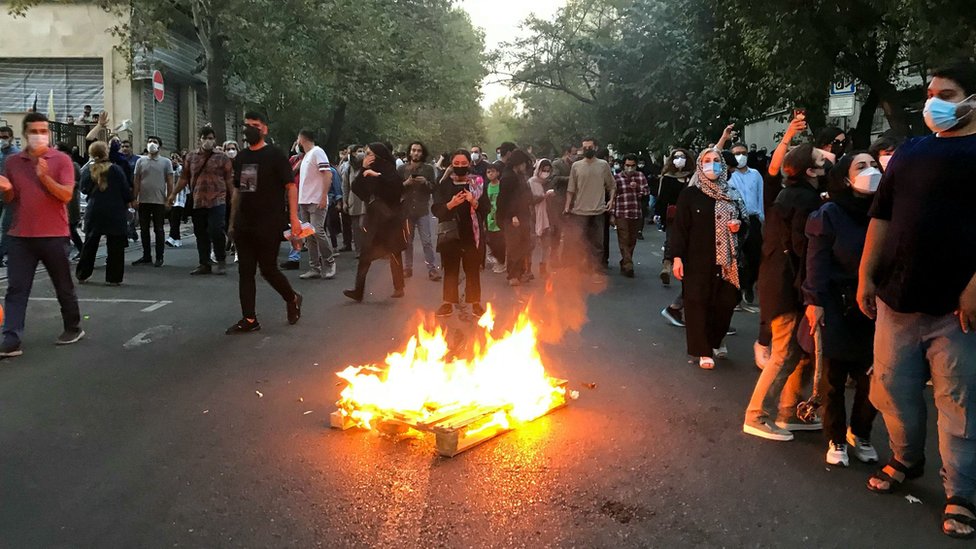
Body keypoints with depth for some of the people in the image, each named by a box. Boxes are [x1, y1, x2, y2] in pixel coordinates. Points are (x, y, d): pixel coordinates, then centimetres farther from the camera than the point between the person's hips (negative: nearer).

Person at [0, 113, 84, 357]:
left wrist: (45, 177, -25)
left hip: (53, 235, -3)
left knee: (63, 286, 11)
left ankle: (73, 328, 29)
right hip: (20, 236, 3)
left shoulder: (61, 160, -3)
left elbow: (66, 195, -12)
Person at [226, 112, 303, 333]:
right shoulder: (241, 157, 13)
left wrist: (294, 219, -16)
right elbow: (237, 191, 18)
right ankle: (249, 320, 9)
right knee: (245, 272, 4)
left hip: (269, 225, -6)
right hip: (244, 225, 6)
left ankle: (292, 300, 24)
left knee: (268, 269, -2)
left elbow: (291, 186, -8)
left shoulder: (275, 154, -4)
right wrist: (233, 222, 15)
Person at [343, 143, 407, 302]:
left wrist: (377, 176, -29)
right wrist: (363, 170, -5)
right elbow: (356, 188, 5)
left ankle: (399, 288, 12)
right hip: (374, 218, 7)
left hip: (389, 218, -7)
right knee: (365, 255, 0)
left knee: (393, 253, 1)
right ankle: (359, 290, -1)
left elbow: (397, 186, -25)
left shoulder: (388, 169, -8)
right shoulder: (370, 171, 12)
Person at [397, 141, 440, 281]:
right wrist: (405, 183, -14)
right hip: (406, 209, 2)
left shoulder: (428, 169, 3)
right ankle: (407, 268, 17)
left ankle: (432, 269, -5)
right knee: (407, 241, 8)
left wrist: (426, 182, -17)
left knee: (426, 241, -6)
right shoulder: (402, 169, 4)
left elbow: (434, 188, 1)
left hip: (423, 209, -1)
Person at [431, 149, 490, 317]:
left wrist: (474, 202, -19)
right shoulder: (444, 184, 3)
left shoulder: (478, 183, 3)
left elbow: (487, 208, -1)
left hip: (472, 233, 0)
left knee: (473, 269, 6)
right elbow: (436, 210, -3)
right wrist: (450, 204, -19)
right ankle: (448, 303, 15)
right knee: (450, 269, 7)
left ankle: (475, 303, 15)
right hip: (450, 233, 1)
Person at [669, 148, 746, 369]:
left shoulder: (732, 195, 10)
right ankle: (704, 351, 10)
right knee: (699, 303, -1)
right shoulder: (690, 194, -2)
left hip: (726, 260, 4)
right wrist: (677, 257, -12)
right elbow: (680, 227, -5)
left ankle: (716, 341, 31)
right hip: (698, 260, -4)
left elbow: (744, 221, 20)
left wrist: (739, 225, -4)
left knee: (725, 302, 8)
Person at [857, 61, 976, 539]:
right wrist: (866, 276, 8)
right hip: (897, 298, 5)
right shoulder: (910, 151, 14)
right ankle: (906, 460, 33)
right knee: (893, 388, 12)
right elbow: (881, 217, 14)